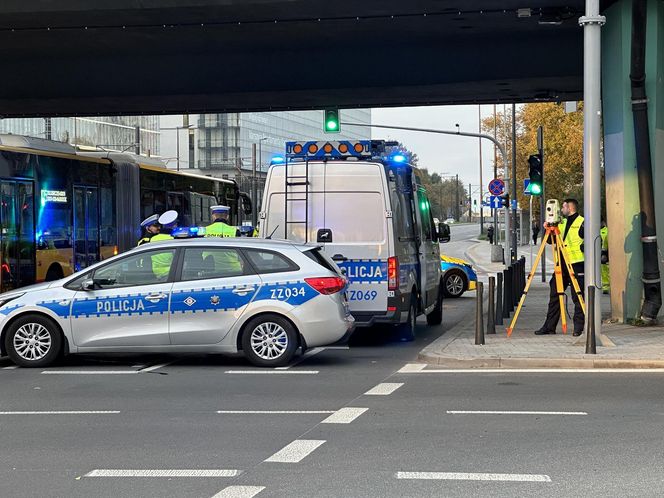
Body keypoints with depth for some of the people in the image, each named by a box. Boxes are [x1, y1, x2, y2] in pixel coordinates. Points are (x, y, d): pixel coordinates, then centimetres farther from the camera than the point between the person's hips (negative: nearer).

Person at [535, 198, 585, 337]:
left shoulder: (581, 223, -5)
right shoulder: (562, 223, 18)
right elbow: (551, 241, 20)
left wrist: (581, 247, -18)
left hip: (576, 264, -8)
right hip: (562, 264, 8)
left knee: (577, 297, -4)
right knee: (554, 294, 7)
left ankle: (579, 327, 2)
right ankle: (549, 326, 11)